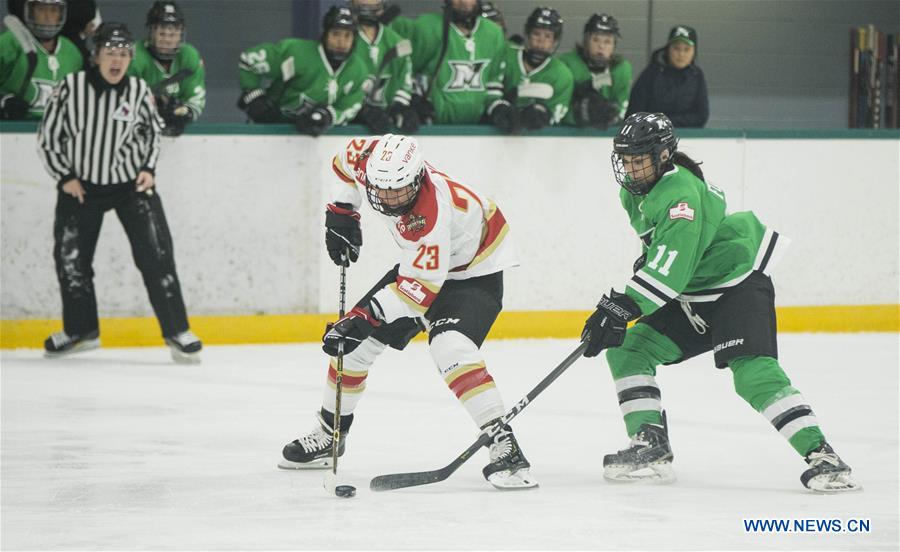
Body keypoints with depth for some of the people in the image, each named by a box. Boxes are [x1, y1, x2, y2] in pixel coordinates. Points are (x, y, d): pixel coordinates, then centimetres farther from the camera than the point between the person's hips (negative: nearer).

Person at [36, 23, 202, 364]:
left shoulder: (139, 91, -8)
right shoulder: (71, 88, -12)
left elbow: (152, 131, 10)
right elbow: (48, 137, -4)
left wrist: (149, 168, -2)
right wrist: (64, 177, -9)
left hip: (131, 182, -1)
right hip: (81, 184, 1)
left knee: (155, 255, -11)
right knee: (70, 258, 5)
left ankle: (176, 332, -5)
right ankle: (80, 330, 27)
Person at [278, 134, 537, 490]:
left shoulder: (431, 214, -40)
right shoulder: (373, 159, -20)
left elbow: (421, 287, -37)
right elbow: (346, 161, 6)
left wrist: (365, 319, -40)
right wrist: (341, 213, 3)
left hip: (474, 272, -8)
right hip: (421, 262, 8)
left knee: (450, 348, -33)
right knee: (350, 341, 5)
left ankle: (504, 445, -33)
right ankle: (328, 434, 24)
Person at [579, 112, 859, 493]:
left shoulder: (681, 192, -26)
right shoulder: (633, 194, 4)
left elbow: (672, 262, -37)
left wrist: (623, 307, -42)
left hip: (739, 285, -10)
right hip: (689, 297, 10)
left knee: (753, 372, -26)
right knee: (626, 351, 0)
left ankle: (820, 456, -28)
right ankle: (652, 448, 1)